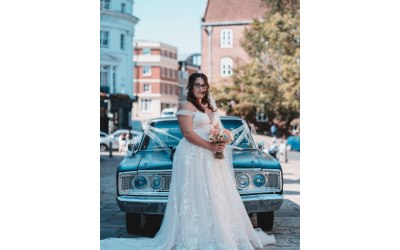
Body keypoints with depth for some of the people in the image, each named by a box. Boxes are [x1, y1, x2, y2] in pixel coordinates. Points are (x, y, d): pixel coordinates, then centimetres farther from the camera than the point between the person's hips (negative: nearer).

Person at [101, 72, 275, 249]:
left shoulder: (210, 106, 17)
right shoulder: (187, 106, -7)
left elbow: (217, 128, 21)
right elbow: (188, 132, -16)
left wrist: (221, 143, -1)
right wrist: (210, 146, -21)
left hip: (211, 156, 8)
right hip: (193, 154, -8)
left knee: (215, 195, 9)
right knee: (196, 196, -7)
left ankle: (218, 233, 17)